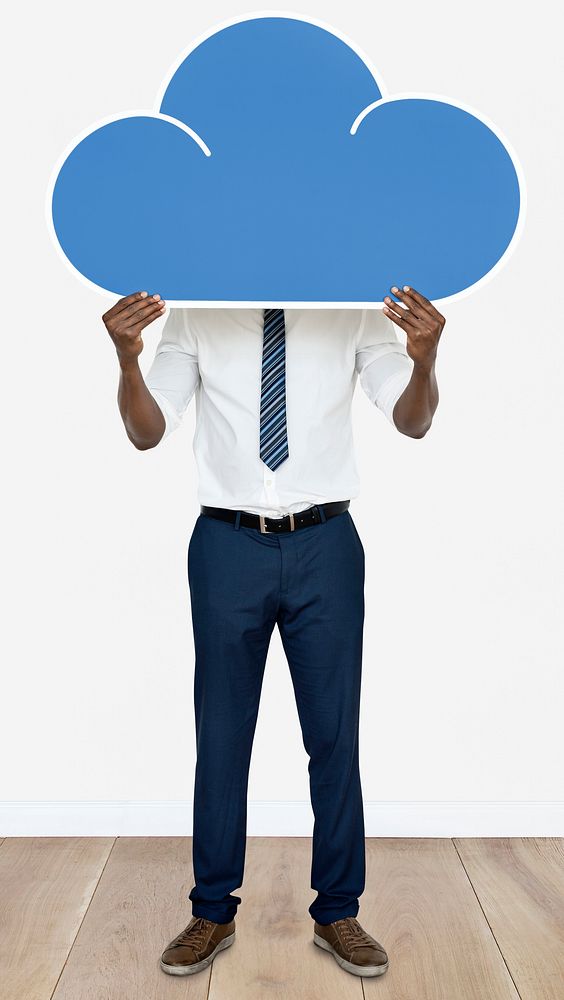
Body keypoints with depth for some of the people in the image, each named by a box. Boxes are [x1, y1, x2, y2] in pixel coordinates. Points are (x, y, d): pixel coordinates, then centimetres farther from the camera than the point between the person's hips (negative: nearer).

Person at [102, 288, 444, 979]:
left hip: (324, 543, 0)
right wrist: (127, 358, -23)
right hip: (228, 542, 0)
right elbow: (147, 432, -4)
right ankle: (213, 912, 28)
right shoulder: (196, 316, 2)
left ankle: (336, 913, 27)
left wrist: (424, 359, -27)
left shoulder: (354, 313, 1)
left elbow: (412, 422, -6)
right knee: (220, 738, 9)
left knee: (335, 736, 8)